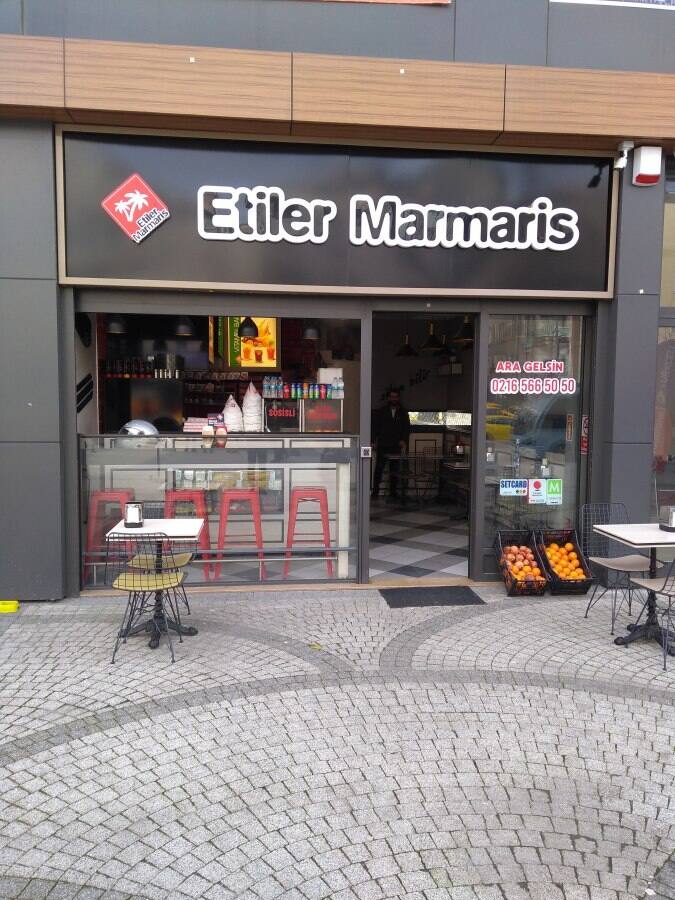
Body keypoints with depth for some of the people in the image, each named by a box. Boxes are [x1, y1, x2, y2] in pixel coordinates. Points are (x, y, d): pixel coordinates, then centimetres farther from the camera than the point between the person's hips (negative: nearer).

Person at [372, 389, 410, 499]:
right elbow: (375, 427, 6)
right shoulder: (381, 412, 7)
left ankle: (393, 492, 10)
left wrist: (404, 440, -6)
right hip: (382, 445, -1)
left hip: (396, 446, 1)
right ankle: (375, 491, 2)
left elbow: (407, 428, 9)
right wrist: (374, 441, -2)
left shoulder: (403, 413, 10)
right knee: (379, 468, -2)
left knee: (394, 469, 5)